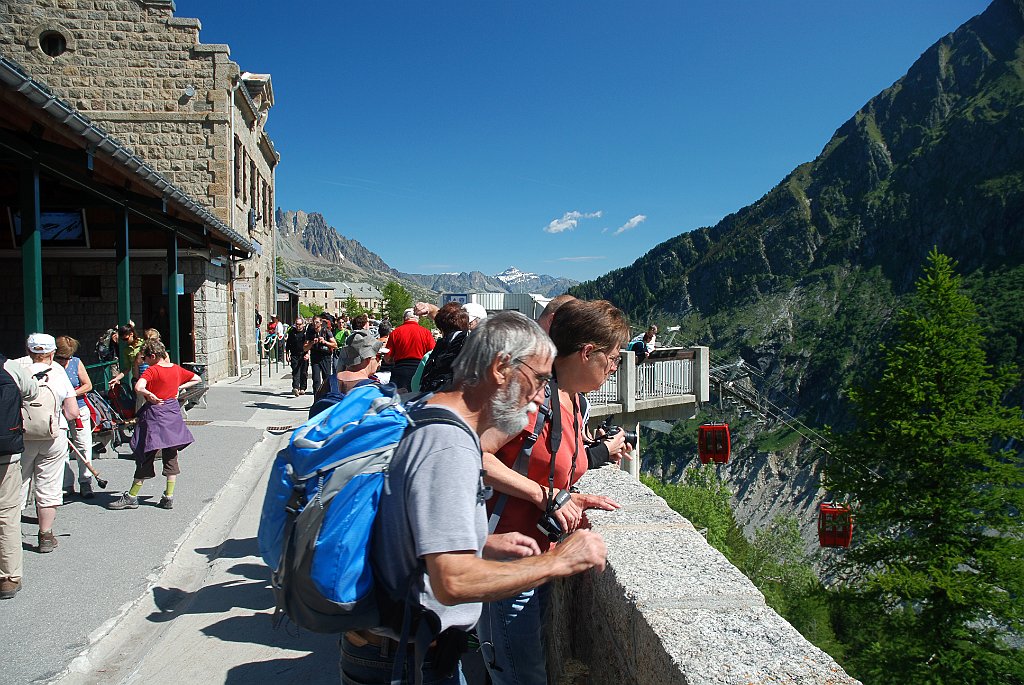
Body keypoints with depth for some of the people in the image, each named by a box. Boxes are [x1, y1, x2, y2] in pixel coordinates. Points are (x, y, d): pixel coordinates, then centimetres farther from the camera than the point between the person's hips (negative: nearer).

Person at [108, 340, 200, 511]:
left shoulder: (152, 370, -12)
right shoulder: (176, 369, 5)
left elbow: (138, 387, -30)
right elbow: (197, 379, 18)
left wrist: (150, 395, -16)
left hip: (155, 415, -6)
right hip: (173, 413, 6)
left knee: (146, 455, 2)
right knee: (171, 456, 9)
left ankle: (132, 497, 13)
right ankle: (169, 497, 11)